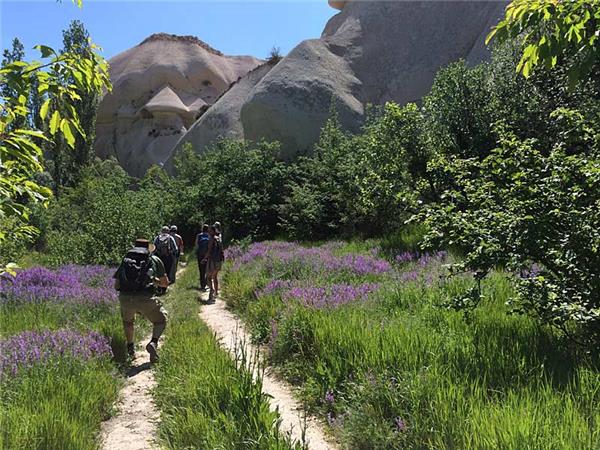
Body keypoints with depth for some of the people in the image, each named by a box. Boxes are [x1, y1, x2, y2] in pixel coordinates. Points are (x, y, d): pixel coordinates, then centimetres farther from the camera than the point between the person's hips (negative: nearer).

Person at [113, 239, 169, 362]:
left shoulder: (125, 260, 24)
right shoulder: (155, 260, 20)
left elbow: (116, 285, 23)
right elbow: (165, 283, 28)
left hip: (125, 298, 3)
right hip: (146, 298, -2)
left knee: (128, 321, 35)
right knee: (161, 321, 21)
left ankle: (130, 348, 30)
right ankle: (153, 342, -3)